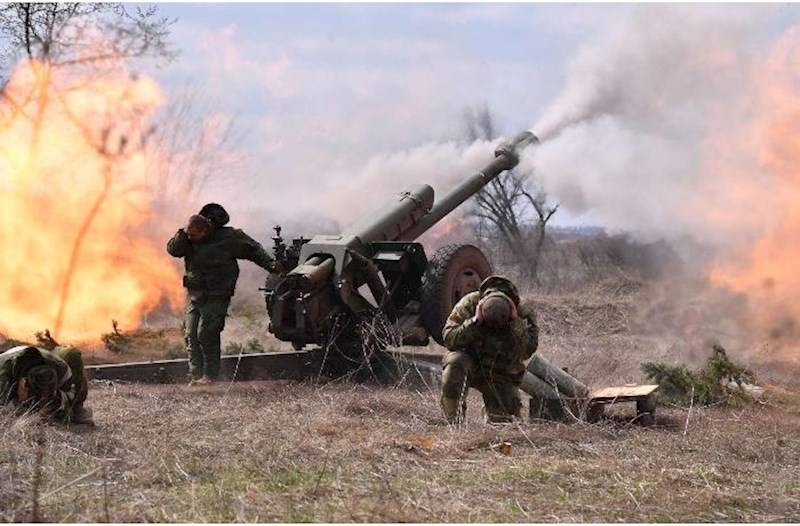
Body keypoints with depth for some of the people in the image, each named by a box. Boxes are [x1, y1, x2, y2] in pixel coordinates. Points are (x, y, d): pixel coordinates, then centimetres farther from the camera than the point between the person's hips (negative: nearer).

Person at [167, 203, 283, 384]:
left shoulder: (229, 238, -9)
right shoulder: (189, 240, 4)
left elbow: (253, 249, 1)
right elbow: (172, 249, -4)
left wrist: (269, 264, -7)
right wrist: (183, 235, -18)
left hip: (216, 297, -6)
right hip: (194, 295, 6)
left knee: (206, 334, -14)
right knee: (191, 336, 0)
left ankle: (210, 375, -8)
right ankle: (195, 375, 4)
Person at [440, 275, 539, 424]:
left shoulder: (523, 314, -17)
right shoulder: (469, 304, -19)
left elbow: (528, 351, -26)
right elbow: (449, 338, -24)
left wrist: (516, 322, -34)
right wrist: (475, 321, -34)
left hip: (501, 376, 2)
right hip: (471, 362, -2)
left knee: (503, 420, -5)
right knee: (455, 361, -36)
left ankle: (489, 408, 35)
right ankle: (454, 421, -26)